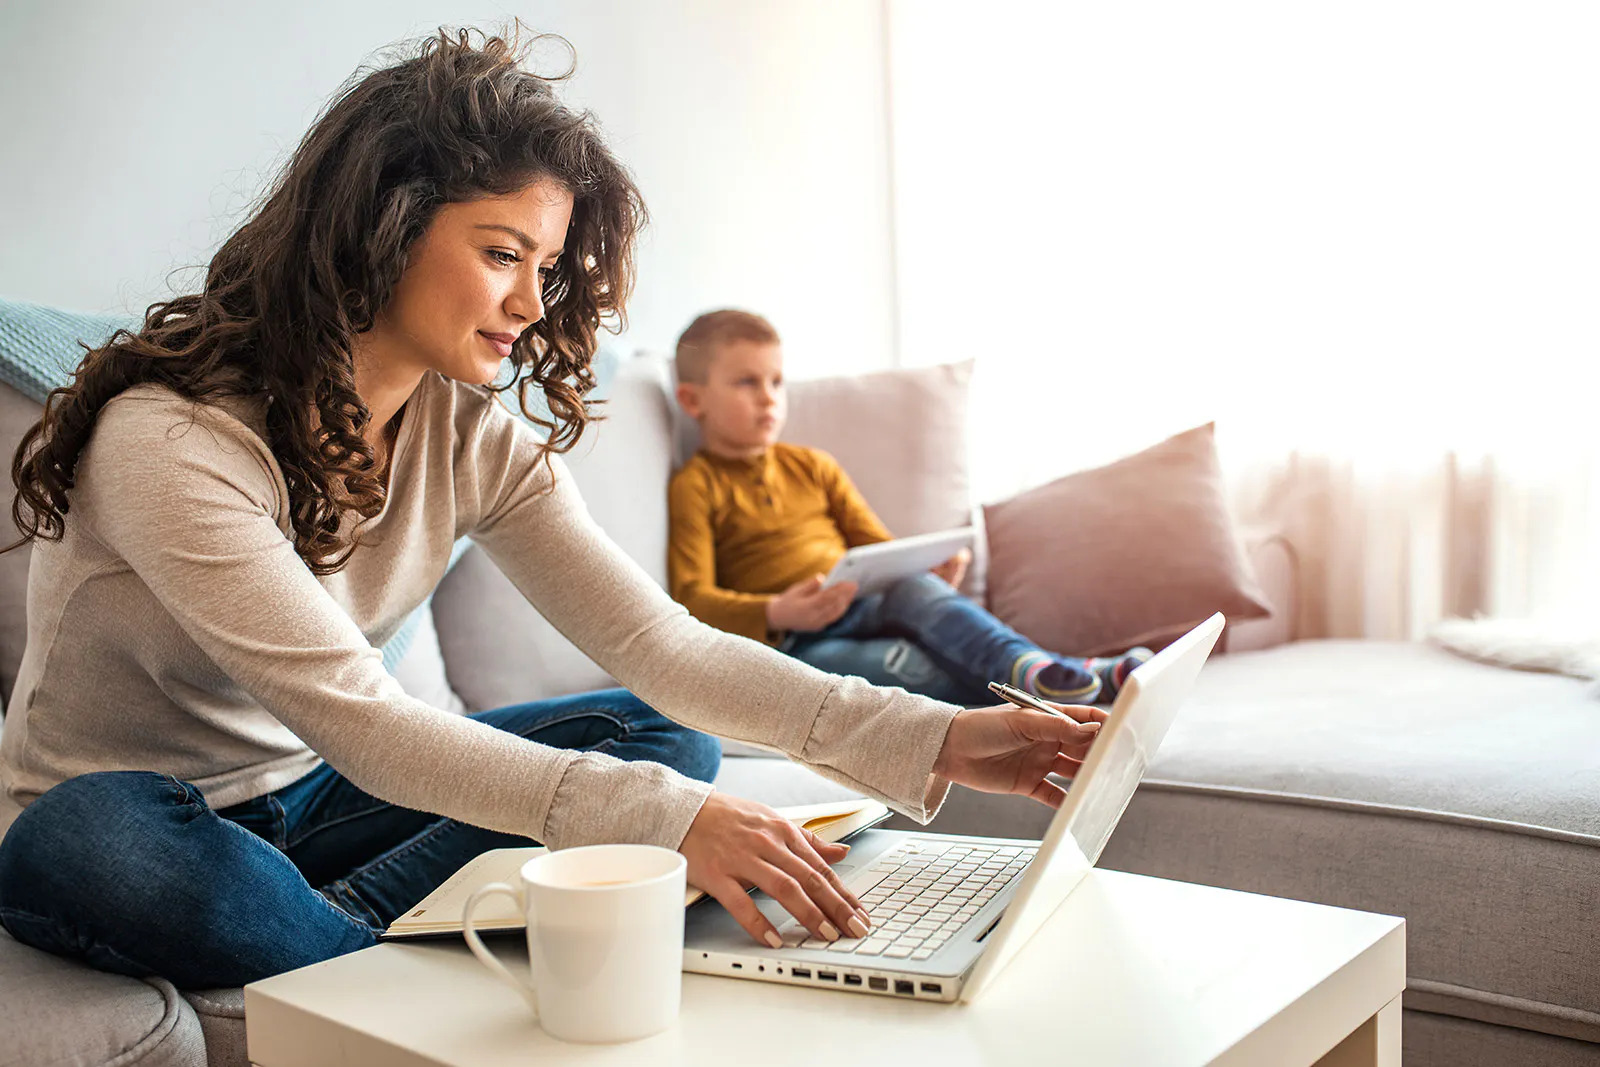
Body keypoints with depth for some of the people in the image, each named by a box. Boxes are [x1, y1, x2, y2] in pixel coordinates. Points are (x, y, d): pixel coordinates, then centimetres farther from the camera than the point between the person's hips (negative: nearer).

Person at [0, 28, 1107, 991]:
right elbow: (361, 724, -33)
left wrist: (931, 739, -26)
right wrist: (668, 819, -44)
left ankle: (338, 933, -20)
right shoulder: (170, 440, -26)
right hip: (133, 807, -4)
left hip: (309, 798, 5)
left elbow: (663, 645, -14)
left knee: (663, 738, -10)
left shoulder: (474, 436, -7)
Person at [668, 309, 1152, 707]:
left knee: (915, 589, -31)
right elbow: (692, 598, -7)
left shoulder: (812, 466, 21)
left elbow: (878, 547, 19)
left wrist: (932, 565, -5)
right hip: (790, 641, -4)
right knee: (905, 663, -34)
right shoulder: (694, 488, 3)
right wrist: (776, 614, -26)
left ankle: (1025, 664, -50)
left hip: (866, 606, 4)